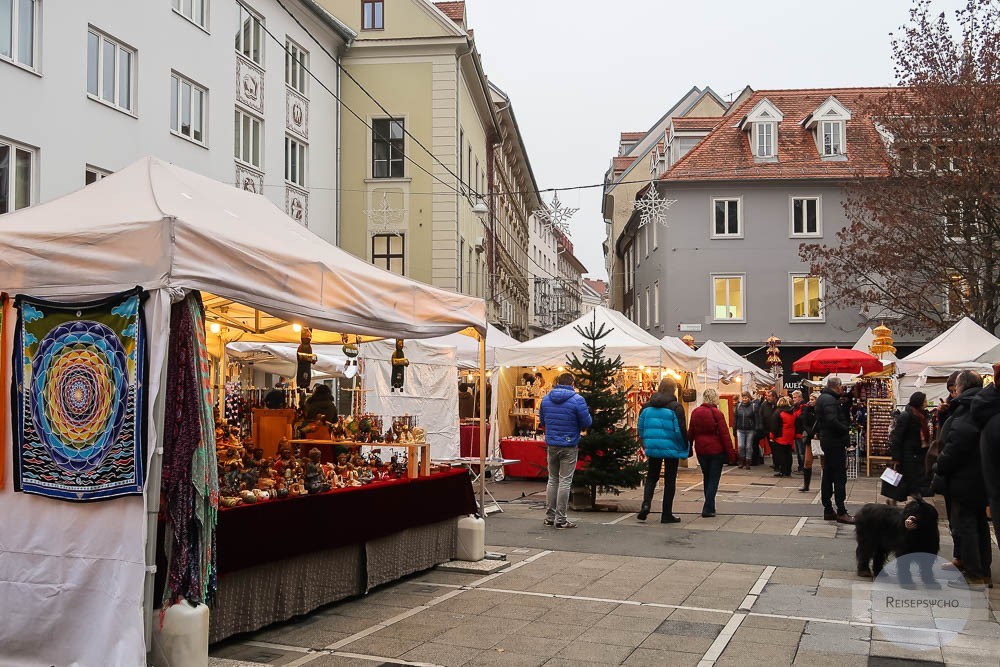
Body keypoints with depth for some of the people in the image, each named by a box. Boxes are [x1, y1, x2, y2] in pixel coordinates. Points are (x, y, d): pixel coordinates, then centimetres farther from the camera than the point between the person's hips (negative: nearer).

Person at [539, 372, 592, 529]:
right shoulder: (577, 400, -13)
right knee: (565, 482, 0)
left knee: (552, 480, 15)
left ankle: (549, 516, 19)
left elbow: (542, 421, 14)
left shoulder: (546, 399, 3)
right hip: (569, 446, -5)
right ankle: (560, 519, 2)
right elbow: (587, 423, -10)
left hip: (551, 444, 5)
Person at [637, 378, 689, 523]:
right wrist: (685, 449, 0)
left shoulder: (647, 406, 4)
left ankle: (646, 503, -6)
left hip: (652, 447, 4)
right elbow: (681, 430, -12)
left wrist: (645, 444, 20)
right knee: (670, 481, 7)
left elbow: (641, 427, 8)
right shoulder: (676, 407, -10)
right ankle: (667, 514, 10)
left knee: (651, 477, 16)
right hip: (671, 448, -3)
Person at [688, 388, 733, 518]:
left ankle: (710, 507, 23)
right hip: (716, 450, -5)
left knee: (706, 478, 17)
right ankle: (708, 509, -3)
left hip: (701, 450, 5)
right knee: (714, 479, 1)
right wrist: (730, 450, -6)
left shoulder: (695, 413, 3)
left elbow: (691, 432, 9)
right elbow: (724, 433, -12)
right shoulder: (716, 413, -13)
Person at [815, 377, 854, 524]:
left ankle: (828, 510, 17)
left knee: (828, 476, 12)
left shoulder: (823, 398, 15)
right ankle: (841, 512, -5)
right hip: (835, 442, -10)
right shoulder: (830, 400, -17)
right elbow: (832, 421, -28)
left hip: (827, 441, 10)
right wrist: (846, 429, -15)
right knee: (840, 477, -7)